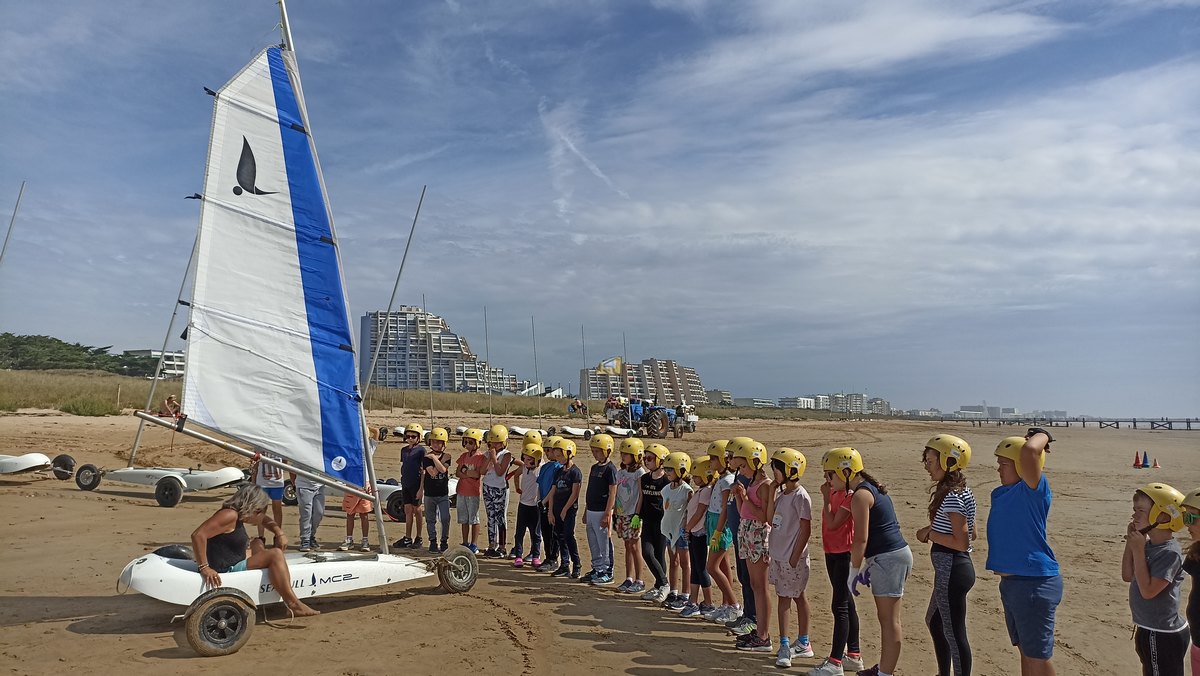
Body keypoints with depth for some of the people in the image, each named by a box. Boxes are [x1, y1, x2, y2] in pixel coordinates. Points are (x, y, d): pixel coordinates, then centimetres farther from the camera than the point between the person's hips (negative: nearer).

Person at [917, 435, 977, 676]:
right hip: (953, 568, 11)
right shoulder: (962, 491, 10)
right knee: (934, 621, 25)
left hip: (951, 569, -11)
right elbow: (970, 533, 16)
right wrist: (933, 529, 7)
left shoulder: (952, 497, -21)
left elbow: (962, 542, -24)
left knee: (954, 633, 0)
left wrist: (930, 533, -14)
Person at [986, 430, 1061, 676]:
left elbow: (1029, 451, -30)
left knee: (1038, 656, 1)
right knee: (1025, 651, 22)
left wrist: (1042, 436, -16)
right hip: (1011, 581, 9)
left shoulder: (1034, 490, -17)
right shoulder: (999, 493, 9)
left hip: (1035, 583, -9)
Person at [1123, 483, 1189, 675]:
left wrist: (1138, 550, -24)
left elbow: (1148, 590, -25)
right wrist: (1130, 542, -2)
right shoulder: (1148, 544, 1)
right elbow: (1127, 576, 7)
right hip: (1149, 630, 9)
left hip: (1164, 637, -9)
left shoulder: (1170, 552, -24)